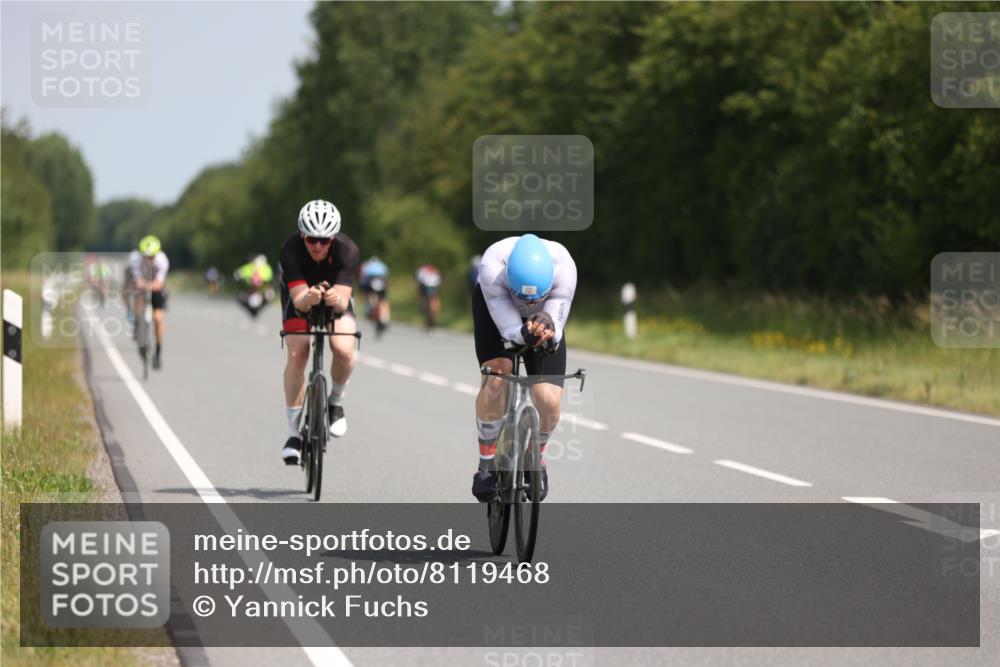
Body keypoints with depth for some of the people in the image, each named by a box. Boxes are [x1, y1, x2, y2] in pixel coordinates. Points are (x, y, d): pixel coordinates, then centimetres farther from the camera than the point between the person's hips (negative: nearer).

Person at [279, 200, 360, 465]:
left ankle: (336, 400, 5)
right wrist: (308, 298, -61)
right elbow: (299, 299, -39)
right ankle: (293, 431, -8)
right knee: (297, 355, -19)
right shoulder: (291, 250, -34)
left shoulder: (347, 250, -34)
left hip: (335, 296, 0)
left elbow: (343, 301, -39)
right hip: (300, 296, 0)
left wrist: (337, 300, -62)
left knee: (344, 350, -25)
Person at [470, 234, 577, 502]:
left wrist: (547, 333, -55)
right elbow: (509, 329, -37)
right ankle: (486, 464, -11)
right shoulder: (492, 267, -41)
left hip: (543, 316, 1)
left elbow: (555, 330, -33)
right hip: (494, 308, -1)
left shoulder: (563, 268, -39)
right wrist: (524, 334, -59)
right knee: (497, 375, -29)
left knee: (549, 400, -16)